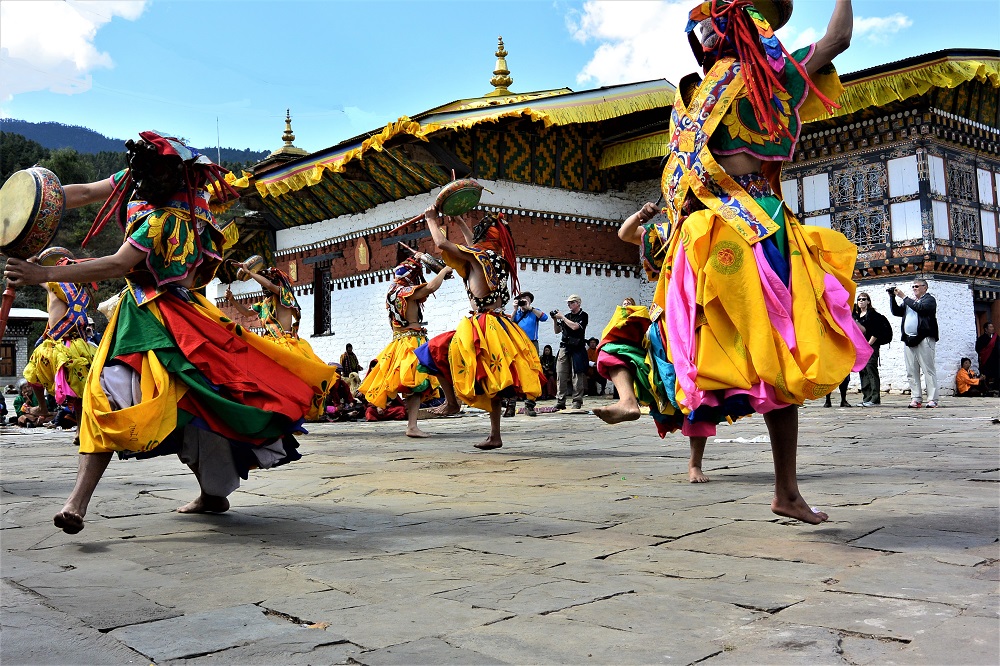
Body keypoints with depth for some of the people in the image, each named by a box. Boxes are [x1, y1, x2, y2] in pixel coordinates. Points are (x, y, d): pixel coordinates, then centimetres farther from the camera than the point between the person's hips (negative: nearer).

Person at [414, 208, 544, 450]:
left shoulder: (479, 255, -8)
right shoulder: (501, 258, 12)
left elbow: (441, 243, -5)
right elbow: (475, 246, 31)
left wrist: (432, 220, 11)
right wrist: (460, 223, 39)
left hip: (482, 327, -8)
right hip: (500, 328, 8)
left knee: (435, 351, 4)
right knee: (491, 384, 12)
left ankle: (451, 401, 3)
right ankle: (495, 436, 15)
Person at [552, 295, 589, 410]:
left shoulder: (583, 316, 3)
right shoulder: (567, 316, 19)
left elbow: (574, 326, -13)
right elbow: (557, 331, 20)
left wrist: (562, 317, -6)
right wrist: (555, 320, 5)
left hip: (577, 348, -5)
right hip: (564, 347, 5)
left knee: (577, 375, -7)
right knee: (560, 375, -4)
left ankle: (577, 401, -3)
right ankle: (560, 402, -4)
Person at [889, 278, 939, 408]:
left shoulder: (929, 299, 5)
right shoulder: (909, 301, 24)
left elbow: (919, 308, -14)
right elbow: (896, 311, 19)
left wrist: (904, 297, -9)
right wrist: (892, 297, 8)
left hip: (924, 339, -6)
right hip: (909, 340, 7)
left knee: (928, 370, -7)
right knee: (911, 372, 3)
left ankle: (932, 399, -8)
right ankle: (916, 398, 5)